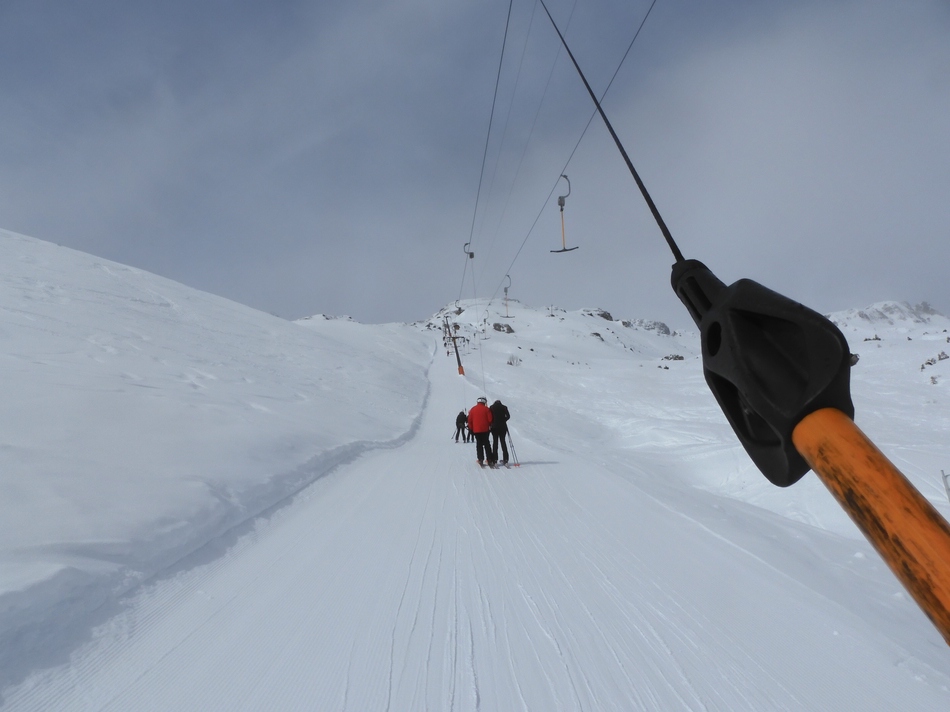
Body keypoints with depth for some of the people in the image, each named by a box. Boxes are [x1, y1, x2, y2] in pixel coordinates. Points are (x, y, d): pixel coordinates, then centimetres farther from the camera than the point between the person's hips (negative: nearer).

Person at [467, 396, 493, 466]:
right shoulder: (486, 409, -5)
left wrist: (471, 429, 13)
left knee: (479, 445, 8)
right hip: (485, 430, -2)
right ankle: (489, 459, 5)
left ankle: (480, 459, 2)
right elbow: (490, 419, -6)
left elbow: (469, 420, 5)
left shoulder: (473, 409, 4)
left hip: (476, 430, 2)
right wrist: (490, 426, 12)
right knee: (487, 444, 7)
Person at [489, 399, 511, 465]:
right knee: (503, 442, 7)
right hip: (503, 427, 1)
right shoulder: (504, 407, 5)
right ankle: (505, 459, 4)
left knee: (495, 442, 2)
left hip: (494, 427, -1)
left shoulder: (491, 408, 4)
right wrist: (503, 420, 9)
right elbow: (508, 416, -4)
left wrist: (492, 423, 7)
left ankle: (495, 460, -2)